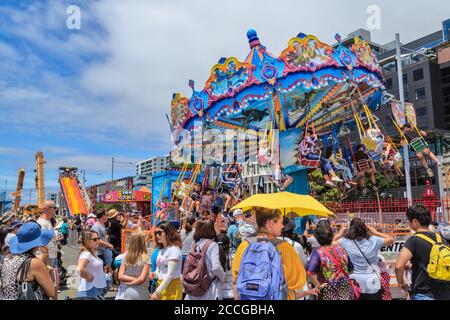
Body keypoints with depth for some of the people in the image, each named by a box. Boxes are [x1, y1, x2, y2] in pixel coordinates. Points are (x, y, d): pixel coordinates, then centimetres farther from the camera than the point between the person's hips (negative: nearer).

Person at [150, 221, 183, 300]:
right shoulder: (161, 250, 9)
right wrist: (155, 274, -3)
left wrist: (157, 292, -19)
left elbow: (170, 274, -19)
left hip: (171, 287, -7)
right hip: (161, 285, 7)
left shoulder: (174, 249, -14)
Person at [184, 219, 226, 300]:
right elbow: (216, 267, -18)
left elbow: (188, 265, 6)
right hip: (209, 288, -5)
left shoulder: (194, 244, 5)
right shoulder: (212, 245, -11)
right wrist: (222, 276, -2)